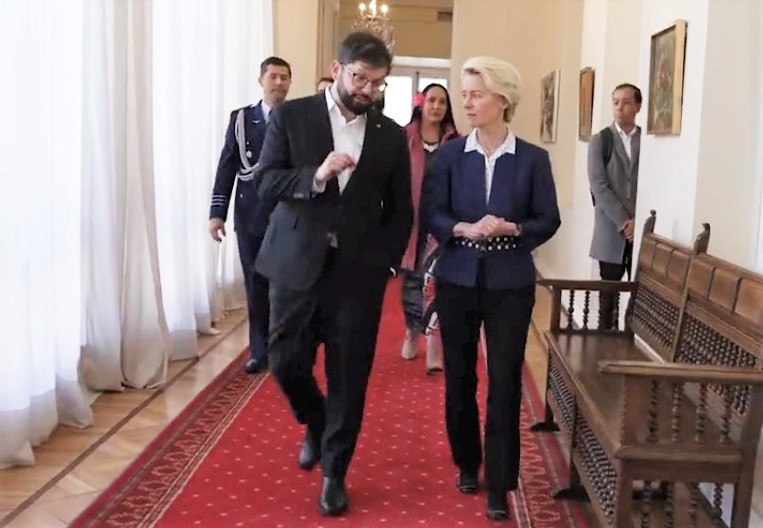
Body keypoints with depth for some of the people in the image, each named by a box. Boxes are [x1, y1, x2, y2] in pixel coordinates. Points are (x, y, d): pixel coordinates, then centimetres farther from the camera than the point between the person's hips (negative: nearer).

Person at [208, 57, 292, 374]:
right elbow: (227, 167, 4)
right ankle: (260, 351, 18)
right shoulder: (241, 118, 7)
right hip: (251, 216, 2)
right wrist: (217, 212, -2)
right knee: (256, 286, 7)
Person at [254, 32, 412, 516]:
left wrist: (385, 262, 0)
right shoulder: (291, 116, 1)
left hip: (359, 272, 1)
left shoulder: (391, 136, 6)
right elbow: (266, 182, -6)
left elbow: (401, 210, 10)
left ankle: (335, 473, 20)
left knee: (349, 377, 4)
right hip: (297, 264, 0)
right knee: (287, 362, 6)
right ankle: (315, 426, 38)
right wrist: (315, 176, -22)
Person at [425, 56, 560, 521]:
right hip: (457, 280, 2)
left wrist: (511, 229, -18)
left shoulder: (533, 159, -2)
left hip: (511, 284, -2)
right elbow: (434, 215, 0)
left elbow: (549, 220, 0)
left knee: (505, 382, -1)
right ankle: (468, 463, 31)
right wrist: (463, 229, -19)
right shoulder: (451, 154, 1)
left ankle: (500, 484, 8)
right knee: (459, 377, 11)